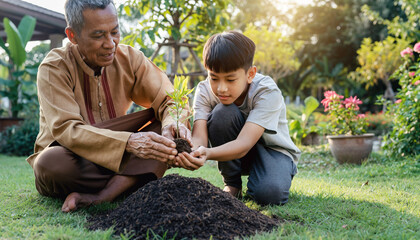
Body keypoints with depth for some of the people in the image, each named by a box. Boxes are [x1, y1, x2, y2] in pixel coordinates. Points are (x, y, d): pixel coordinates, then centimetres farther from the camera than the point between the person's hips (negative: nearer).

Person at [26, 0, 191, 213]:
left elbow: (170, 100, -7)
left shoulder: (129, 59, -3)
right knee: (49, 163, -37)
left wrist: (173, 123, -33)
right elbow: (65, 130, -28)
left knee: (169, 130, -18)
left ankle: (99, 197, -29)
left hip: (116, 161, 4)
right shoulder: (53, 69, -15)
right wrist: (128, 142, -42)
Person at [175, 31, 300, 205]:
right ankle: (232, 184, -9)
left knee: (269, 194, -35)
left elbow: (243, 144, -40)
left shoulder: (267, 92, -28)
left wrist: (208, 154, -59)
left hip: (273, 150, -3)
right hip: (232, 151, 3)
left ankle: (254, 180, 4)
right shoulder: (205, 91, -18)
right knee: (222, 113, -29)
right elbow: (199, 136, -31)